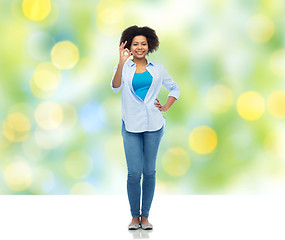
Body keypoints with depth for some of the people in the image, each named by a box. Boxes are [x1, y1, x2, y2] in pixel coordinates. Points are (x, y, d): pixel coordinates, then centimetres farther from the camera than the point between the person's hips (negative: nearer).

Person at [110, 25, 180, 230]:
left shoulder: (157, 69, 10)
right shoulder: (123, 68, 5)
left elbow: (174, 88, 22)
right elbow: (116, 87, -15)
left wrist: (166, 107, 8)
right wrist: (122, 62, -26)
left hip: (153, 125, 2)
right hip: (131, 126, -1)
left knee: (149, 172, 4)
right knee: (134, 173, -5)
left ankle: (145, 216, 12)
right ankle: (134, 216, 8)